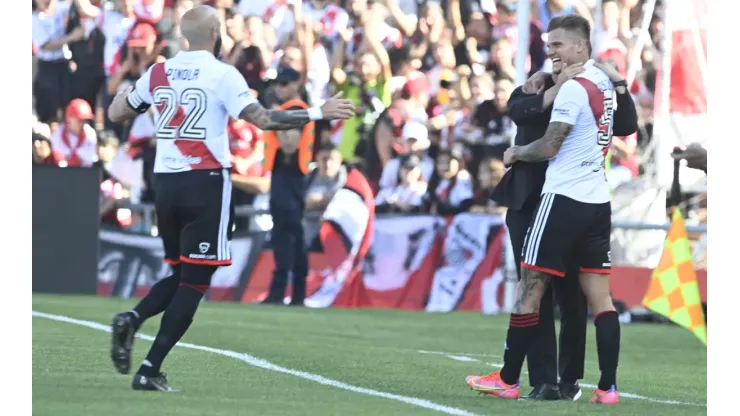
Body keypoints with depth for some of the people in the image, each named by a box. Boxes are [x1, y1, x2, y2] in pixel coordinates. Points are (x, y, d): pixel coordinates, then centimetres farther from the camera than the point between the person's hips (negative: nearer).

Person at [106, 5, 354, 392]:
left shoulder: (157, 73, 8)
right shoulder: (222, 74, -7)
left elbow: (116, 114, 19)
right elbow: (262, 119, -16)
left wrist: (122, 96, 42)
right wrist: (318, 113, -10)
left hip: (165, 182, 5)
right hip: (204, 184, -5)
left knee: (179, 275, 20)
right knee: (194, 281, 1)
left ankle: (132, 318, -9)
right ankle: (150, 370, -8)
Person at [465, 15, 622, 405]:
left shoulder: (573, 88, -13)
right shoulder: (604, 83, 13)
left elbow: (549, 147, -13)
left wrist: (516, 153, 5)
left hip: (564, 199, -8)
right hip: (598, 201, 8)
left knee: (530, 288, 1)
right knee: (599, 296, 4)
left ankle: (508, 380, 6)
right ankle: (608, 387, -3)